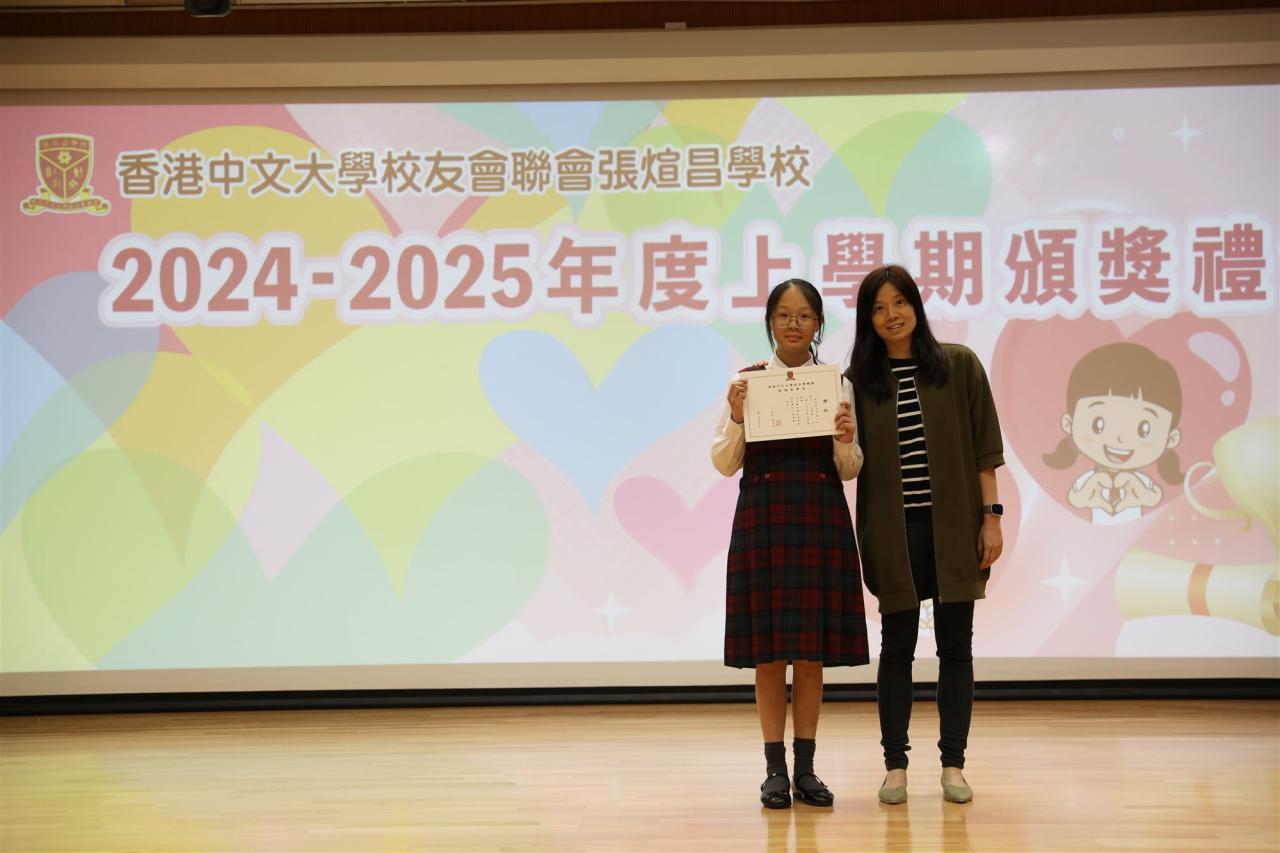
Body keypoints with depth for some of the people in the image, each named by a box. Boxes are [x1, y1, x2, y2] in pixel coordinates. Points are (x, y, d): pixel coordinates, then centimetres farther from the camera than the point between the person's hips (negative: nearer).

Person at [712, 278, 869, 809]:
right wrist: (737, 420, -15)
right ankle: (775, 769, 10)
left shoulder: (837, 383, 6)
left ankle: (806, 769, 14)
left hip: (821, 522, 1)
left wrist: (846, 441, -12)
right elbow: (724, 464, 2)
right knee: (768, 651, 2)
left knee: (812, 651, 6)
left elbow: (849, 471, 8)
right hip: (763, 520, -1)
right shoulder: (747, 382, 3)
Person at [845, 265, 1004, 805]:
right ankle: (895, 765, 14)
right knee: (897, 647, 5)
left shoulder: (959, 365, 2)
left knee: (955, 645, 5)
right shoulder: (858, 379, 3)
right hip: (894, 532, 0)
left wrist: (991, 516, -3)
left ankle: (953, 763, 14)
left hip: (953, 528, 0)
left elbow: (983, 448, 1)